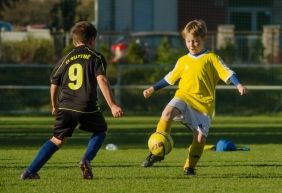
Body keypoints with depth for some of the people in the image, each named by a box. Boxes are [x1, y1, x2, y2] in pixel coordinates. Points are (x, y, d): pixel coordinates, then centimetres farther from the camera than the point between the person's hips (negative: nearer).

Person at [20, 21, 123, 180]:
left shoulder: (66, 59, 16)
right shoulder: (96, 57, 5)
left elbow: (54, 85, 19)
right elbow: (102, 80, -10)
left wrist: (55, 106, 37)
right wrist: (112, 105, -13)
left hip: (66, 107, 3)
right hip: (88, 107, -3)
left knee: (58, 140, 11)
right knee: (100, 131, 23)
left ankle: (31, 171, -2)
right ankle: (86, 160, -2)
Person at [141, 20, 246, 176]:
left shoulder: (211, 58, 5)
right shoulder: (183, 61, 17)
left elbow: (227, 73, -3)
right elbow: (170, 78, 27)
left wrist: (238, 85, -19)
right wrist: (153, 89, 26)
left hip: (203, 103, -2)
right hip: (184, 97, 2)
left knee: (201, 136, -10)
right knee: (168, 112, -28)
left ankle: (190, 167, 8)